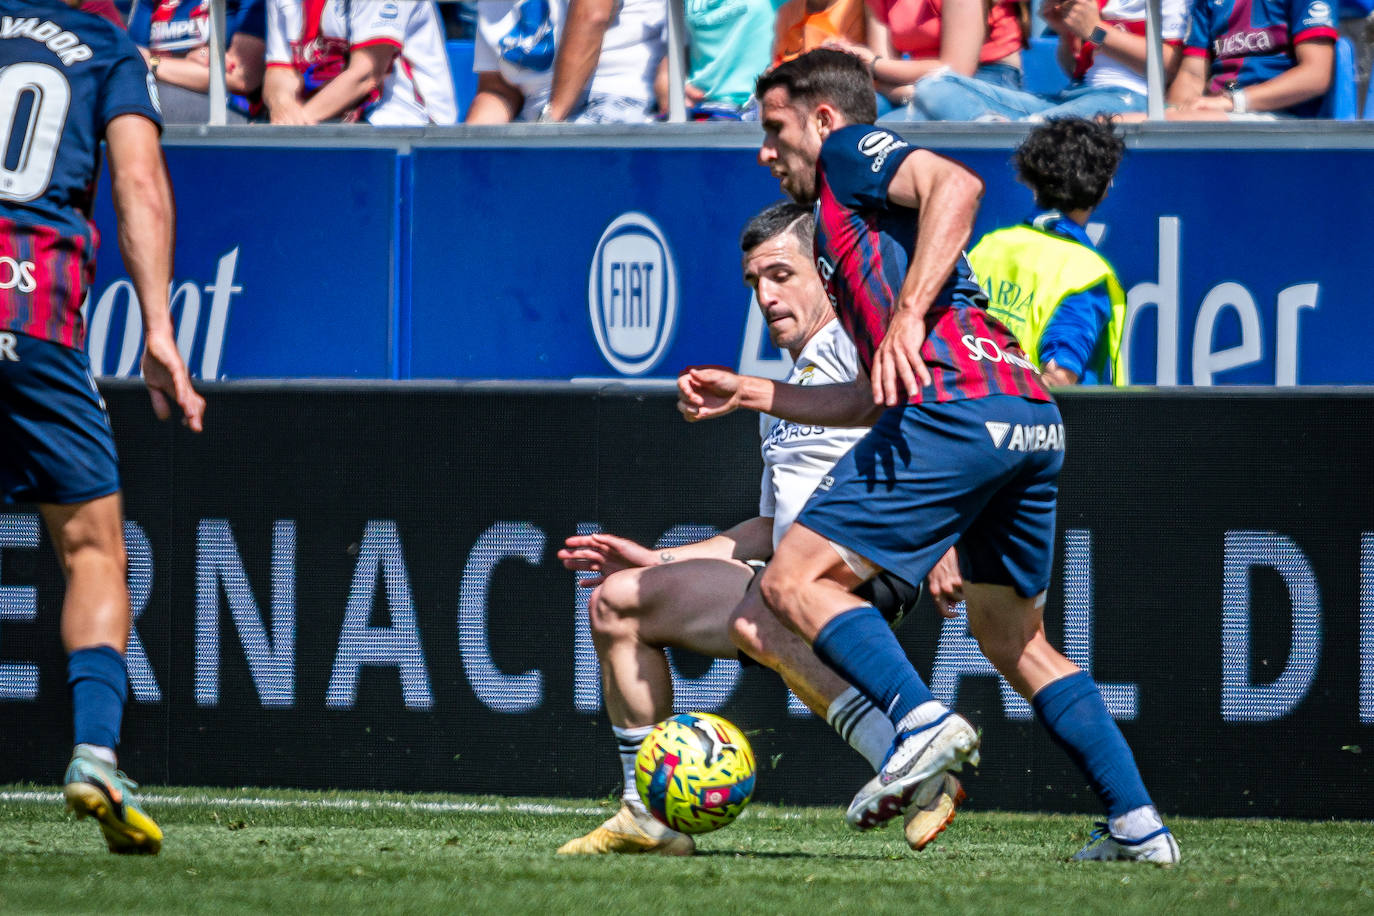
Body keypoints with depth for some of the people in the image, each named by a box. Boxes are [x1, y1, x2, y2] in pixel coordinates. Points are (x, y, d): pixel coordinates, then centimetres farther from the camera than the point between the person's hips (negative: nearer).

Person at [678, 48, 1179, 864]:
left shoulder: (851, 151, 10)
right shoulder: (849, 230, 35)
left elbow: (956, 185, -12)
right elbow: (873, 398, 35)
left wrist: (909, 314, -20)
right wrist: (749, 394, 39)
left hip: (955, 409, -9)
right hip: (1033, 424, 9)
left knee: (795, 581, -5)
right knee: (1016, 640, 19)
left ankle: (922, 720, -25)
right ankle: (1139, 825, 11)